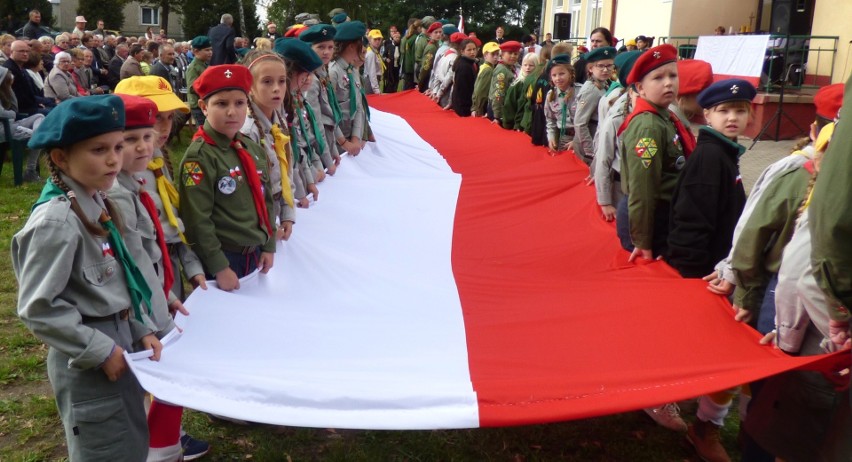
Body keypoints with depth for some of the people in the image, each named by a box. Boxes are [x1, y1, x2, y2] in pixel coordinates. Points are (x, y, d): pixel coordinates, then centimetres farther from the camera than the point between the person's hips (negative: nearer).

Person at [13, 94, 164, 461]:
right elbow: (37, 308, -22)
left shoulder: (97, 204, 4)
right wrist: (100, 351, -18)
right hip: (88, 365, -8)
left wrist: (141, 330, 3)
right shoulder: (56, 221, -22)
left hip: (119, 346, 8)